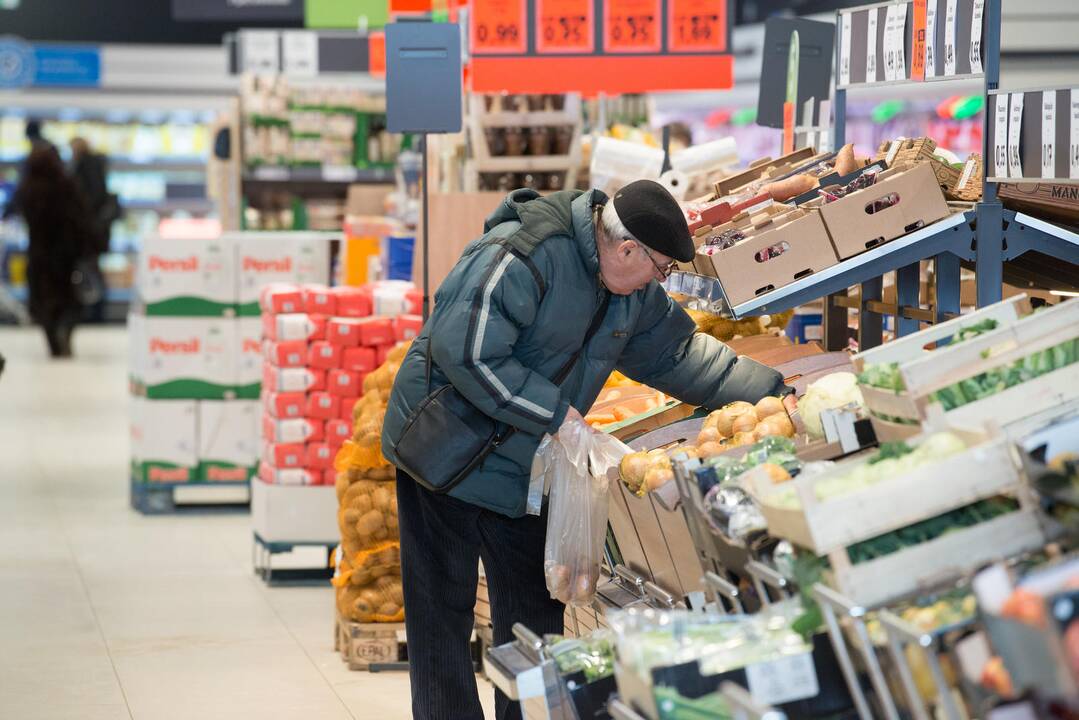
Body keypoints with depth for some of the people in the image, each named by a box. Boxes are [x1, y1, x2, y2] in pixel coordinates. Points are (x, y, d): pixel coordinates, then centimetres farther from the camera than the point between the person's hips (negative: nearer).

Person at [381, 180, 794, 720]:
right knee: (443, 615, -3)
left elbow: (676, 353, 14)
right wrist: (558, 415, -25)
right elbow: (465, 352, -30)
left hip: (526, 472, 8)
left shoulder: (633, 290, 3)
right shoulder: (520, 259, -26)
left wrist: (771, 393, 8)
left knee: (535, 623, 11)